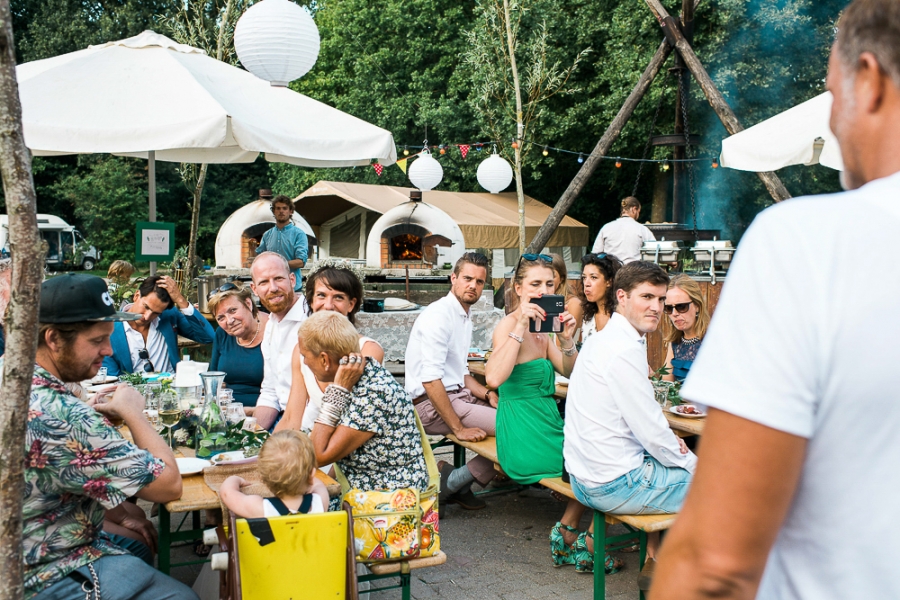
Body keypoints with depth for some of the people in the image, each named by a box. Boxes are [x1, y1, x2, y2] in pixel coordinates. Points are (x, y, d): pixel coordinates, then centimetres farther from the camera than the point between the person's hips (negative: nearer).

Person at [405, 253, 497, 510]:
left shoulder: (465, 317, 17)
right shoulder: (438, 315, -14)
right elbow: (430, 380, -21)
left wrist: (487, 394, 3)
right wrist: (459, 428, -22)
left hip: (456, 396, 10)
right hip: (430, 405, -10)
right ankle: (452, 483, -7)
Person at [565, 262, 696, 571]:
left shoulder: (600, 339, 11)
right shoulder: (625, 349, -20)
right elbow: (652, 432, -19)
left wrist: (668, 442, 7)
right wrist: (692, 464, -3)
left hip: (585, 479, 10)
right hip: (615, 485, -10)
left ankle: (654, 552, 30)